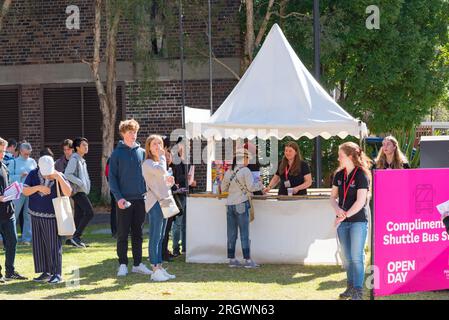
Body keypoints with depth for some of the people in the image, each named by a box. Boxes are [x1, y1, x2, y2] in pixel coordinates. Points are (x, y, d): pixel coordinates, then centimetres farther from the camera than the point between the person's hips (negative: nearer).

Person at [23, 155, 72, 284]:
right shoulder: (33, 174, 0)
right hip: (36, 216, 4)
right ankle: (46, 272, 16)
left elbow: (68, 193, -19)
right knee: (39, 245, 7)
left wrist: (59, 178, -27)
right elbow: (25, 191, -3)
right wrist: (38, 187, -19)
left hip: (52, 217, -4)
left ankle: (57, 274, -1)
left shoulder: (59, 176, -7)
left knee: (54, 245, -4)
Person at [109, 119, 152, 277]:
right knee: (123, 234, 1)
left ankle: (138, 264, 15)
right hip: (124, 200, -3)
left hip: (140, 199, 3)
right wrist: (118, 197, -14)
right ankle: (123, 264, 8)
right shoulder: (117, 153, -2)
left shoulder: (142, 152, 9)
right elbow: (112, 177, -5)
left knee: (138, 233, 9)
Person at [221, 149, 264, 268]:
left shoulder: (229, 171, 9)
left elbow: (223, 188, 14)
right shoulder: (245, 171, -9)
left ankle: (232, 259, 9)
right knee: (244, 233, -1)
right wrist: (260, 184, 7)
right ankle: (248, 260, -1)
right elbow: (251, 187, -11)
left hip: (230, 204, 5)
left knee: (231, 233, 8)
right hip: (241, 204, -5)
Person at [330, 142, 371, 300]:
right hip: (342, 221, 6)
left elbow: (360, 201, -16)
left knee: (356, 257, -6)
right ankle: (350, 287, 22)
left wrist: (345, 215, -14)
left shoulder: (361, 175, -11)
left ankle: (358, 291, -1)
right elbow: (333, 196, 13)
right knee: (347, 257, 11)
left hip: (358, 221, -6)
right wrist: (337, 209, -7)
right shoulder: (339, 175, 8)